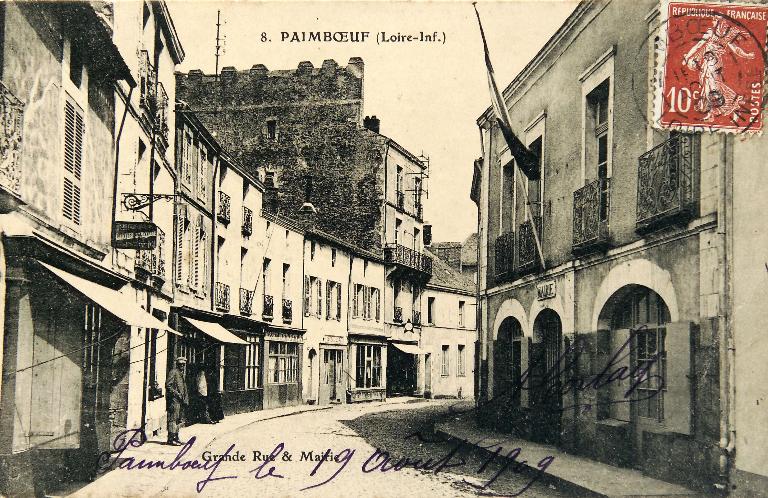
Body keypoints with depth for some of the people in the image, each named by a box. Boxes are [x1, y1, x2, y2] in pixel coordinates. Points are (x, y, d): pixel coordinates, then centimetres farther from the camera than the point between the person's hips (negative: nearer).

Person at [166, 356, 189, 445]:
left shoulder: (181, 373, 20)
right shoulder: (173, 372, -9)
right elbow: (168, 385, -17)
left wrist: (185, 399, 19)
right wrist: (176, 394, -18)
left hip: (179, 400, 10)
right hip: (173, 399, -10)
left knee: (178, 420, 12)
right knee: (173, 419, -10)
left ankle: (176, 438, 18)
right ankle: (171, 439, -10)